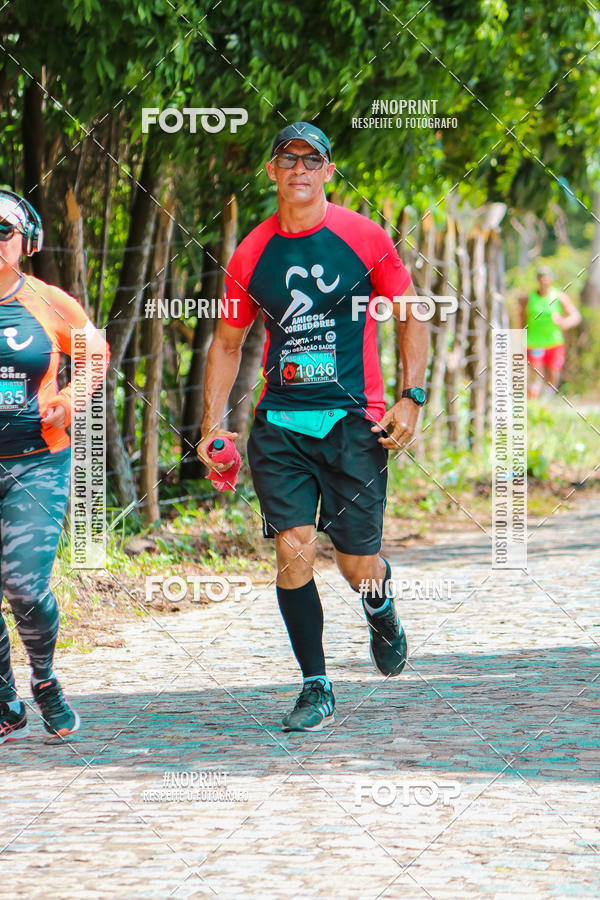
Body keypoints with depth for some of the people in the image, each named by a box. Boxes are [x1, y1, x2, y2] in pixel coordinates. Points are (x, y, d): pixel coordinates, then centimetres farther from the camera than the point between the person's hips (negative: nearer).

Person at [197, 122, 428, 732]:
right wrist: (212, 424, 8)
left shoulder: (364, 238, -1)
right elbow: (227, 342, 16)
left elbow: (410, 317, 8)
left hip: (354, 420, -2)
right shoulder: (251, 255, 5)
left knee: (357, 566, 0)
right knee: (293, 551, -10)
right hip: (280, 424, 2)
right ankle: (316, 689, 0)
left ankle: (380, 609, 37)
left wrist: (411, 398, -3)